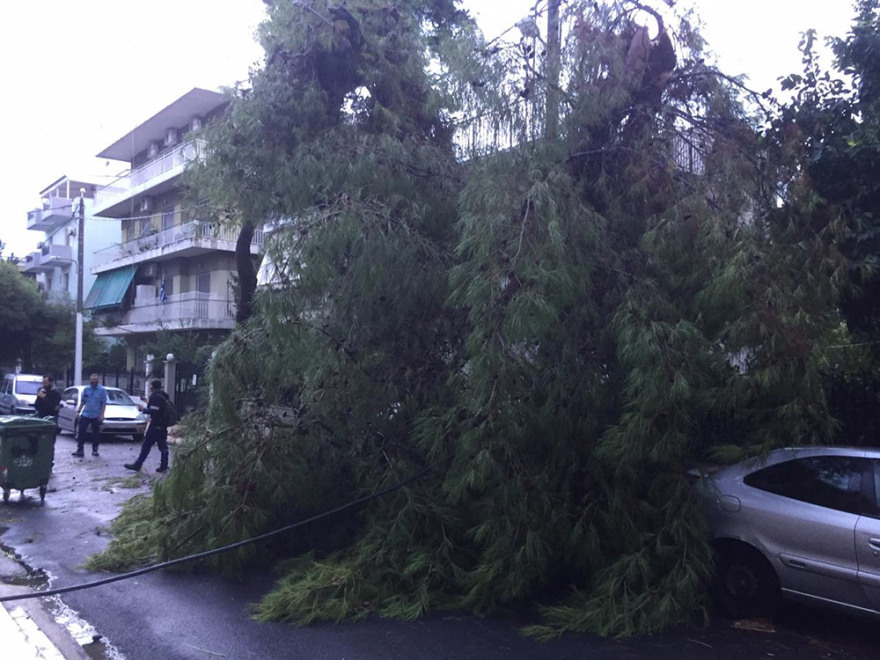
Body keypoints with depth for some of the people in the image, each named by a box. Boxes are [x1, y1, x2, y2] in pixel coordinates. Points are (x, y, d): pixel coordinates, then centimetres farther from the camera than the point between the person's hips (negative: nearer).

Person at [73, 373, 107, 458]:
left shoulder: (102, 390, -4)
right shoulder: (86, 389, 7)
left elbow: (104, 403, -6)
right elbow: (83, 401, 13)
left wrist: (102, 414, -13)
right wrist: (79, 411, 7)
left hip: (96, 416, -3)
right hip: (85, 415, 3)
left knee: (96, 433, 5)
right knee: (81, 432, -4)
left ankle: (95, 450, 16)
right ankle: (79, 450, 1)